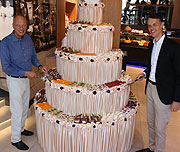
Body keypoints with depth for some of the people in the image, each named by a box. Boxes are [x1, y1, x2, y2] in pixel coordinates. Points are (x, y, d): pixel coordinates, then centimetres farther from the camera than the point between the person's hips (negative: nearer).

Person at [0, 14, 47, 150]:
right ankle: (15, 139, 20)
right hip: (14, 80, -7)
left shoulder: (28, 38, -1)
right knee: (17, 111, 2)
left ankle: (20, 129, 42)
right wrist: (26, 73, -21)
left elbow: (33, 55, 13)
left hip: (26, 78, 7)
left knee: (25, 107, 20)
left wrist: (39, 66, -5)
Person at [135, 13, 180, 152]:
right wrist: (145, 73, 3)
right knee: (151, 123, 21)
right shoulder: (151, 44, 7)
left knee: (160, 127, 7)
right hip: (150, 87, 8)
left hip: (163, 92, -7)